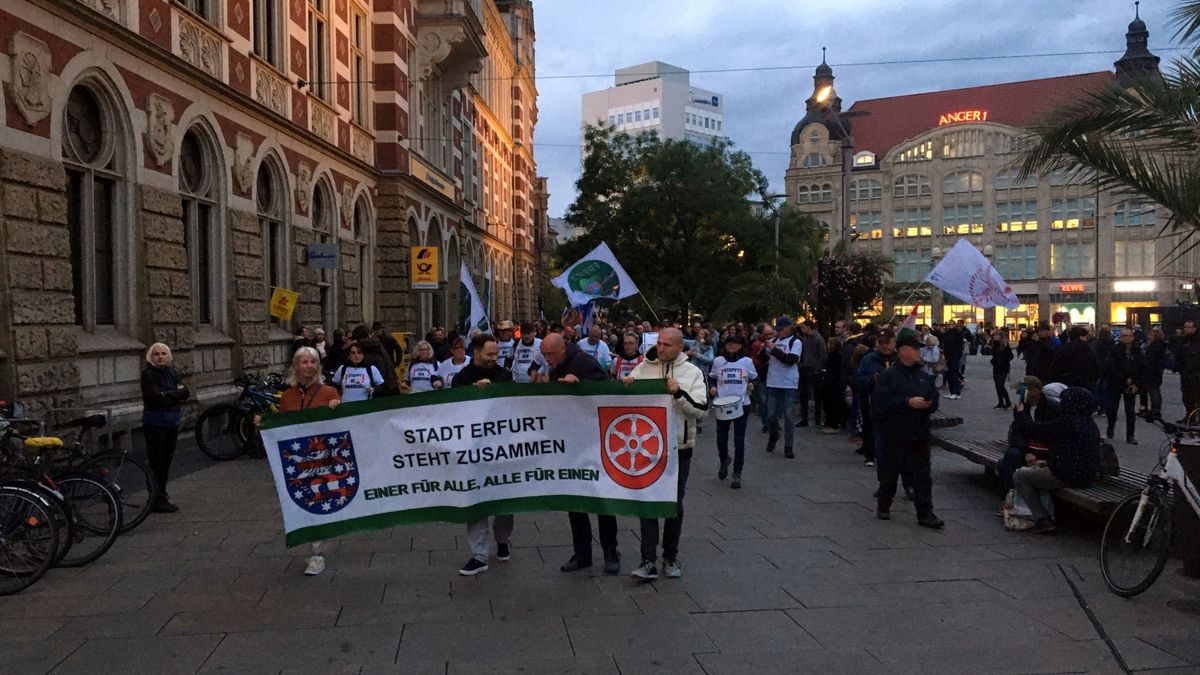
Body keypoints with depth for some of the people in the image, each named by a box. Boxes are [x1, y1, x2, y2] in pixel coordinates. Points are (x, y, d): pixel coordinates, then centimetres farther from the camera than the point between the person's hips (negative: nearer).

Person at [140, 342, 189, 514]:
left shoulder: (173, 371, 10)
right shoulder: (148, 374, -8)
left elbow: (185, 392, 2)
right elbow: (156, 397, -18)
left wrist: (167, 394, -11)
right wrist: (175, 393, -7)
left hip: (173, 421, 6)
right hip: (155, 422, -6)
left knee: (167, 459, 11)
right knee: (156, 461, -5)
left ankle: (161, 492, 25)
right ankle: (157, 501, -3)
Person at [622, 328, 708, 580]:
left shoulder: (692, 373, -2)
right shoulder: (643, 368, 0)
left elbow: (701, 410, -10)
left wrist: (679, 393, -24)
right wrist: (624, 387, -15)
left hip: (679, 448, 0)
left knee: (675, 504, 10)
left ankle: (671, 557, 24)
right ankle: (649, 560, 3)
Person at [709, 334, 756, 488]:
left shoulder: (747, 361, 1)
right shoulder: (718, 361, 2)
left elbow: (753, 379, 12)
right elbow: (712, 379, 13)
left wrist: (751, 386, -9)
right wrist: (712, 388, -6)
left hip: (742, 404, -1)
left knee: (739, 440, 0)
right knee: (721, 438, 6)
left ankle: (737, 474, 8)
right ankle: (724, 460, 38)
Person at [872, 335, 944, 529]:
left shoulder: (924, 377, 10)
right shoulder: (888, 376, -7)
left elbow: (934, 401, 16)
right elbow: (880, 403, -17)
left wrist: (928, 404, -8)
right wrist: (908, 402, -20)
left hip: (920, 434, 4)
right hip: (896, 434, -4)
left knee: (923, 476, 2)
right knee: (891, 473, 11)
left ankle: (925, 514, 7)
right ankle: (883, 506, 30)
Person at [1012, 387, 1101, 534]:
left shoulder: (1066, 422, -18)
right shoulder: (1090, 424, 9)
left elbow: (1034, 430, -12)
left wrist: (1019, 413, 6)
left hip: (1065, 476, -9)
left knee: (1019, 476, 6)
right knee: (1036, 471, 30)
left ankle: (1042, 520, 0)